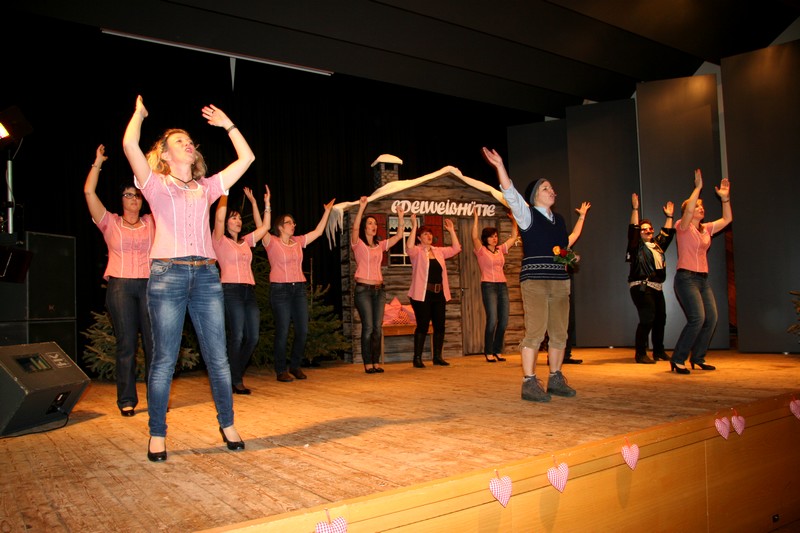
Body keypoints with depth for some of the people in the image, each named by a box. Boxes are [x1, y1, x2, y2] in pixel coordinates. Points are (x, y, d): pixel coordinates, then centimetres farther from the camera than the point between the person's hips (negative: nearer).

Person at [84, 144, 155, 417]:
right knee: (126, 344, -2)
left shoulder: (151, 222, 14)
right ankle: (126, 400, 5)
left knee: (153, 342, -2)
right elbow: (89, 192, 2)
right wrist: (98, 163, 4)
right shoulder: (110, 223, 9)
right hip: (120, 286, -1)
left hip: (149, 285, 1)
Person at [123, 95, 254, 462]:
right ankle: (157, 436, 10)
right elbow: (130, 145, -6)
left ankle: (227, 425, 15)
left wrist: (228, 125, 25)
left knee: (218, 357, 4)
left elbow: (246, 158, 20)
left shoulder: (206, 188, 19)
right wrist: (139, 113, 11)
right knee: (164, 360, -1)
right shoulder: (156, 184, 9)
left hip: (206, 276, 3)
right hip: (167, 275, -3)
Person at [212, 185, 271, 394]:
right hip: (231, 290, -6)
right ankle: (236, 381, 4)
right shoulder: (220, 240, 4)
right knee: (237, 336, -8)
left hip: (249, 291, 6)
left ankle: (237, 373, 20)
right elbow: (219, 218, -10)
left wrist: (255, 202, 24)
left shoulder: (246, 242, 21)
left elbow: (262, 227, 24)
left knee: (253, 337, 1)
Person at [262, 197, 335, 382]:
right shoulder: (272, 242, -2)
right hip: (280, 289, -5)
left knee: (302, 330, 4)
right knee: (283, 332, -3)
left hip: (299, 289, 5)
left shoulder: (298, 241, 14)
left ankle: (295, 366, 21)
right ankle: (281, 370, 9)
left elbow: (317, 232, 19)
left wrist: (327, 212, 18)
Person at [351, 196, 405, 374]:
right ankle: (367, 364, -1)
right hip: (363, 289, -5)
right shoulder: (358, 244, -1)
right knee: (368, 327, -8)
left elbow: (398, 235, 12)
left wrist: (400, 217, 1)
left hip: (379, 289, 5)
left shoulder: (380, 245, 15)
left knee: (378, 328, 3)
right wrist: (361, 207, -27)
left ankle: (376, 362, 10)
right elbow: (355, 228, -19)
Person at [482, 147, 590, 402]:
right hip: (535, 280, -7)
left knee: (559, 332, 8)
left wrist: (582, 216, 37)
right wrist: (500, 166, -22)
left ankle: (556, 379, 18)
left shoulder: (558, 219, 20)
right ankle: (529, 383, -8)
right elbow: (510, 193, -13)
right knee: (535, 331, -12)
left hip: (560, 281, 7)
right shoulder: (528, 214, 1)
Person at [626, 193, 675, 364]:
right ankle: (640, 354, -11)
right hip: (641, 287, -8)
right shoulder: (637, 246, 0)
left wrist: (669, 217, 33)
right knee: (647, 319, -15)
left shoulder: (657, 245, 19)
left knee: (660, 318, 9)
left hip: (656, 287, 8)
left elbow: (667, 233, 32)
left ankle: (658, 351, 22)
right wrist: (635, 209, -15)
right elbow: (632, 229, -12)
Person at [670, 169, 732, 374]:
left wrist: (725, 198, 4)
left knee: (711, 318, 1)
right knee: (697, 318, -18)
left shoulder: (706, 229, 15)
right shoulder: (683, 227, -5)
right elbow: (688, 211, -23)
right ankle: (678, 359, -9)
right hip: (686, 278, -7)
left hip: (703, 279, 8)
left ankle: (698, 357, 15)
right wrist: (698, 187, -20)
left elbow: (727, 219, 15)